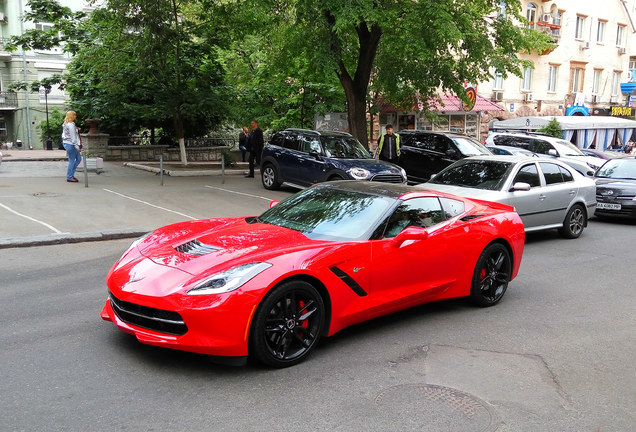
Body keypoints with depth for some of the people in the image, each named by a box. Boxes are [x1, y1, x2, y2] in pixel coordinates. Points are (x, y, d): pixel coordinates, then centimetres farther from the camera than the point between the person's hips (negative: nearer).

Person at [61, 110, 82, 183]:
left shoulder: (65, 124, 14)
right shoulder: (71, 125, -17)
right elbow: (73, 137, -19)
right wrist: (77, 146, -17)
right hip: (70, 144, -10)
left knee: (78, 158, 14)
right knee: (72, 161, -2)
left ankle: (71, 174, 17)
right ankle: (69, 177, 4)